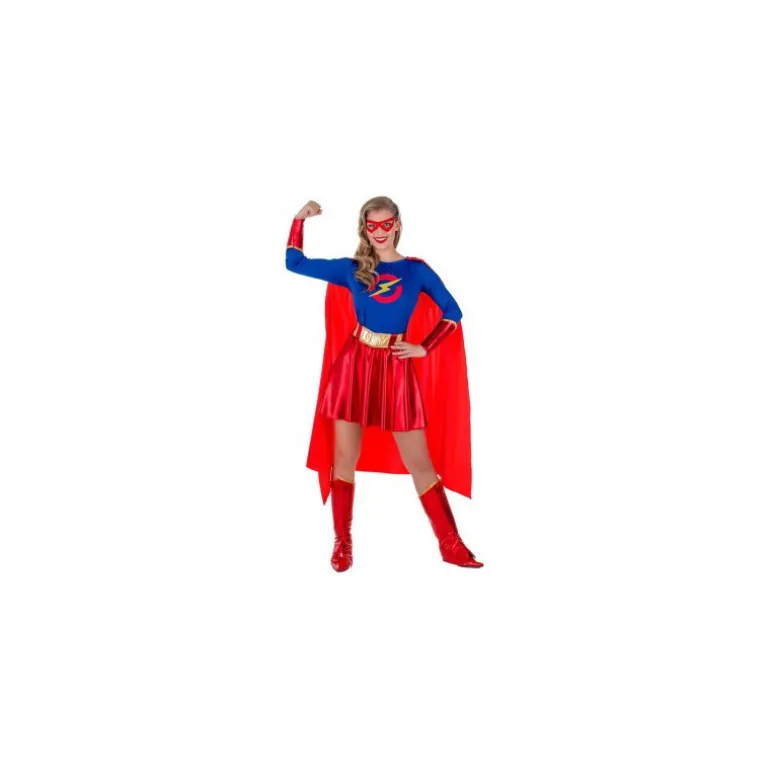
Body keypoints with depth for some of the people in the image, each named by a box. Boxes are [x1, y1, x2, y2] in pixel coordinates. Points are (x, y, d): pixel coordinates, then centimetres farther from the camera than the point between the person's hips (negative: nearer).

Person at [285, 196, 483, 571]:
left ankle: (451, 545, 10)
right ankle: (343, 543, 18)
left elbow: (452, 312, 7)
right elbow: (295, 263, 11)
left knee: (420, 462, 2)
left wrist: (424, 348, -1)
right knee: (344, 459, 4)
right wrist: (300, 220, 6)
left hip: (396, 369, -1)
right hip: (355, 365, 1)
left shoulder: (416, 270, 4)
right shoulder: (351, 269, 7)